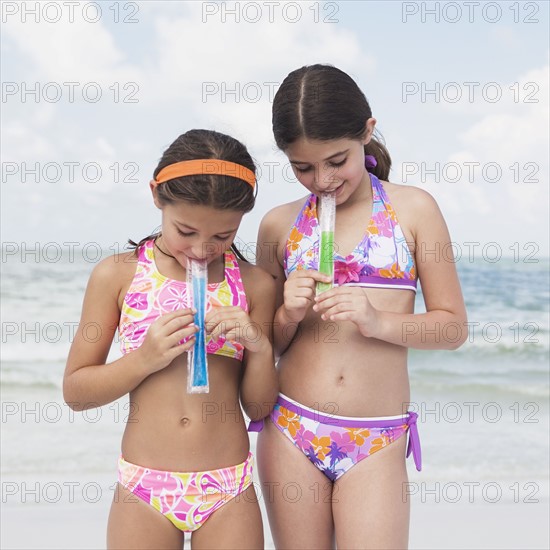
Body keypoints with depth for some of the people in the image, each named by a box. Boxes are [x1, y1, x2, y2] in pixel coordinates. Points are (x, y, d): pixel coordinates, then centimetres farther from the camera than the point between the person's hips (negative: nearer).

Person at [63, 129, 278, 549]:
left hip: (229, 489, 1)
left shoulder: (254, 285, 0)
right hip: (144, 488, -1)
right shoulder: (118, 275, -4)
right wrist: (145, 358, -15)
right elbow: (75, 391, -1)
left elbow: (259, 408, 4)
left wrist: (260, 347, -14)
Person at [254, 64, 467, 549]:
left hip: (376, 442, -2)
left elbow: (453, 328, 1)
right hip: (291, 433, 2)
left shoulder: (413, 209, 0)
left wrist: (377, 321, -16)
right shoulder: (278, 225, 5)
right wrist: (289, 315, -9)